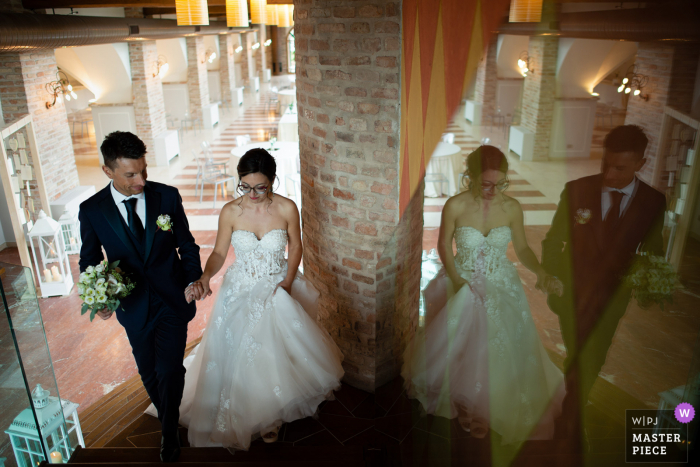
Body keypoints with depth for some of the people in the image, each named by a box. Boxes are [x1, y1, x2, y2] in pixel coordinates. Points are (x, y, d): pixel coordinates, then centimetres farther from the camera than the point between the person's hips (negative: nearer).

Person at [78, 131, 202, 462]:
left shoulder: (167, 196, -12)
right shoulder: (92, 210, -11)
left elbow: (187, 245, -1)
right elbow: (89, 260, 1)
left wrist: (195, 281, -7)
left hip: (173, 300, -1)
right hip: (133, 306, 2)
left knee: (169, 370, 0)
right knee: (149, 372, 19)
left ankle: (169, 431, 28)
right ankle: (167, 414, 49)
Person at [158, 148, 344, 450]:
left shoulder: (287, 209, -16)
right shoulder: (230, 212, -14)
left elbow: (295, 246, -1)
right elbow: (219, 252, -6)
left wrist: (288, 281, -12)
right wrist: (204, 278, -25)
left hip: (278, 288, 0)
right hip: (241, 292, 1)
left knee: (279, 350, 3)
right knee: (242, 354, 8)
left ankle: (272, 412, 33)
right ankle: (253, 413, 38)